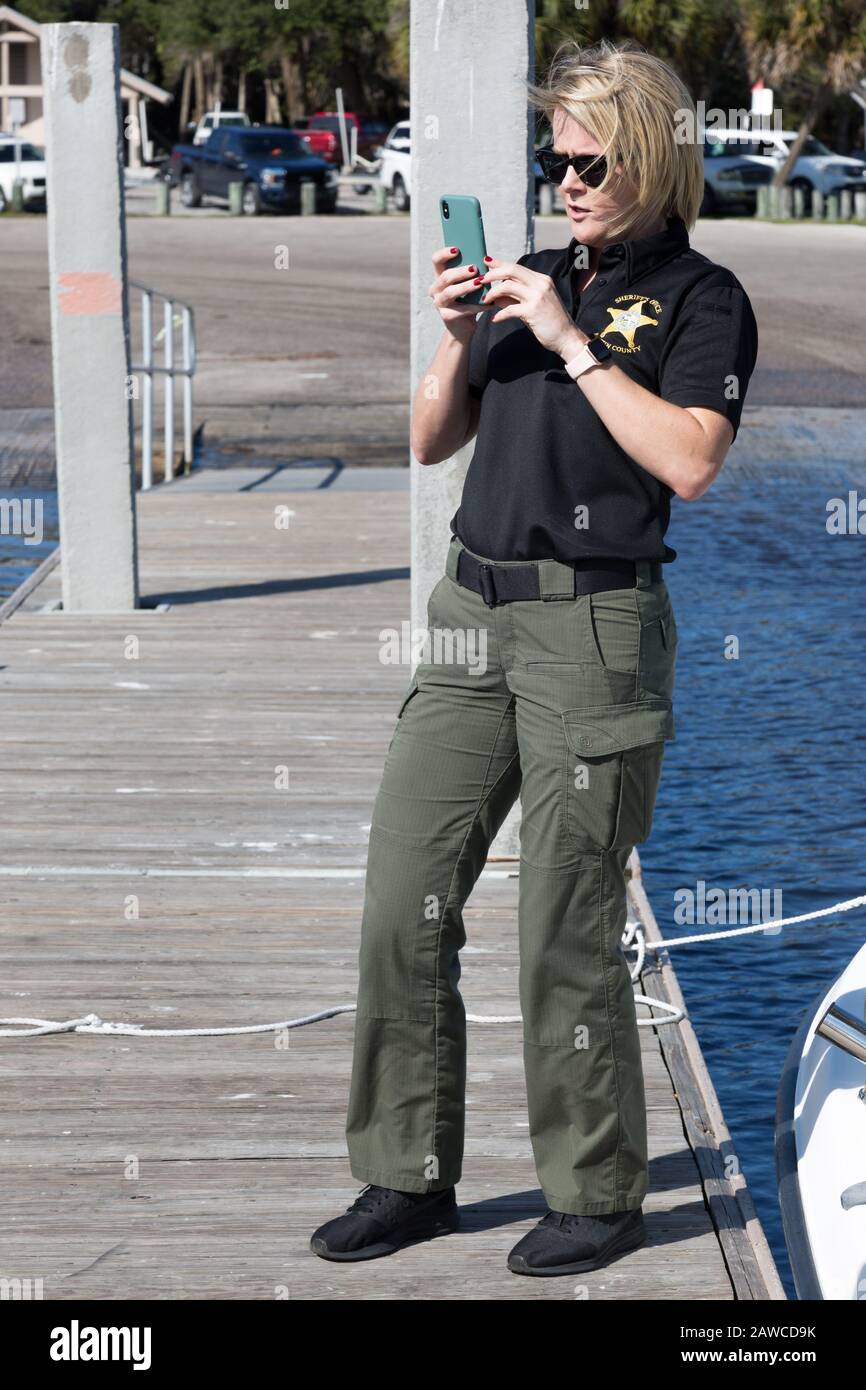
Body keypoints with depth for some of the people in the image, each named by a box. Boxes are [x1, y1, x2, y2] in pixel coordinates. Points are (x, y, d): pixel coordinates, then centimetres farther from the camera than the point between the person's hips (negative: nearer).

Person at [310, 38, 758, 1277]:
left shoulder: (700, 299, -2)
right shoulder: (535, 277, 16)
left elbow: (689, 461, -18)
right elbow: (431, 441, 18)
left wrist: (573, 344, -15)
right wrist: (457, 338, 1)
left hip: (596, 626, -6)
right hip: (474, 614, 7)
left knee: (566, 932, -3)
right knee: (402, 904, 4)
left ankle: (597, 1196, 12)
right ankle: (408, 1176, 16)